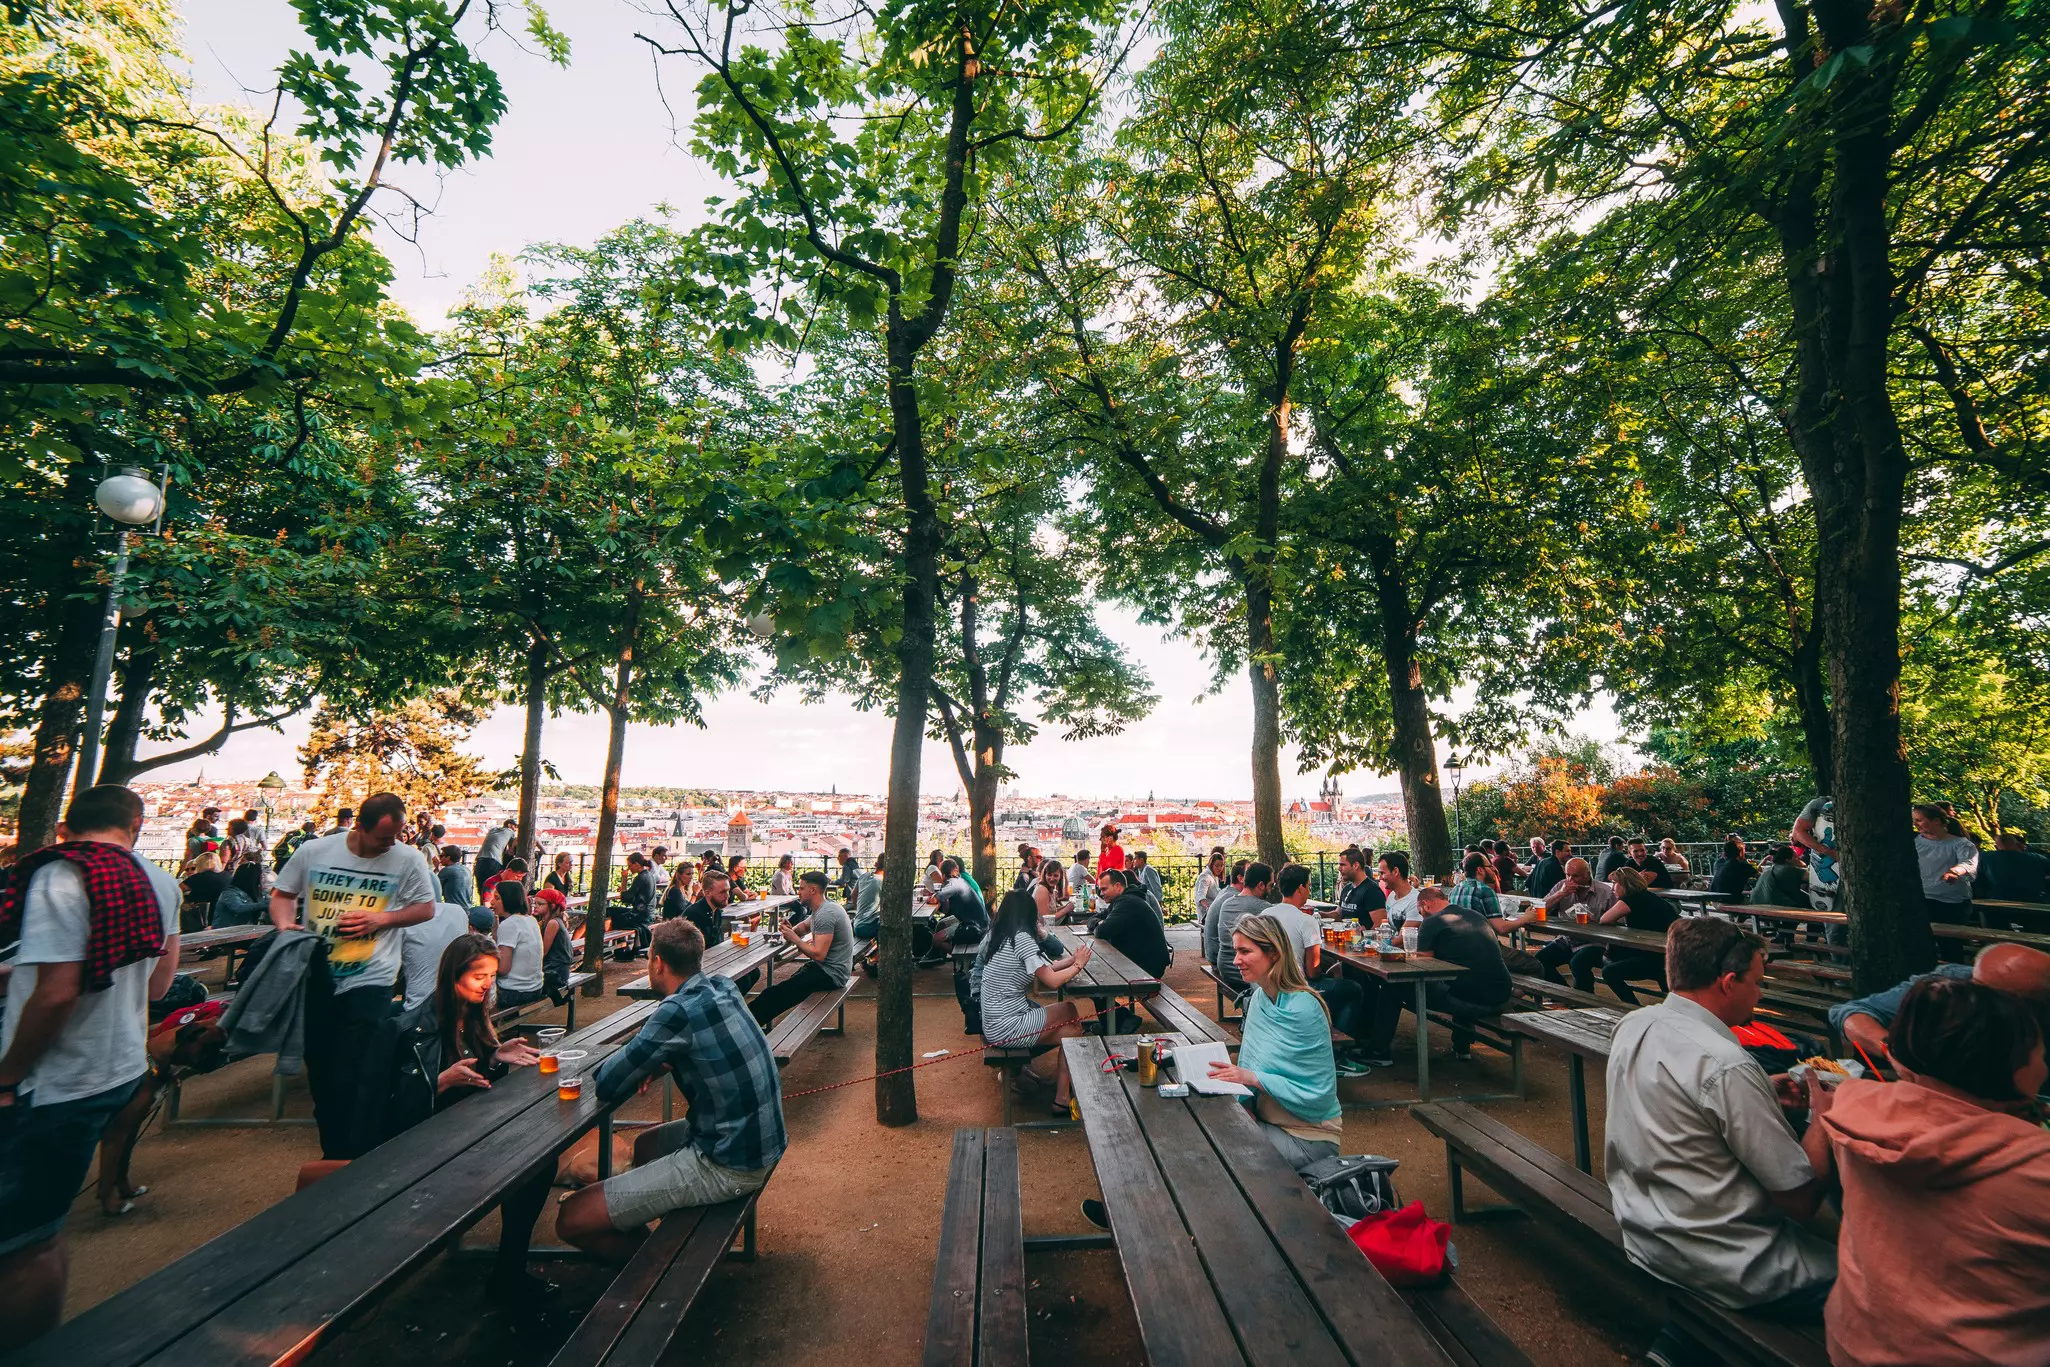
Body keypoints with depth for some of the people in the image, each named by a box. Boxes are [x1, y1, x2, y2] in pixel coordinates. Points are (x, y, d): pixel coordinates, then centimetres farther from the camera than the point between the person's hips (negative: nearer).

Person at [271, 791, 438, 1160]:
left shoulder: (407, 860, -9)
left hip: (368, 982, -4)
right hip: (315, 976, 4)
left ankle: (348, 1160, 8)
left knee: (348, 1082, -8)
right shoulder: (313, 852, -3)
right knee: (319, 1072, 19)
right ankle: (330, 1151, 40)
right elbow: (282, 895, 10)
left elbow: (426, 908, 0)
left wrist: (382, 919, -14)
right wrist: (285, 925, -8)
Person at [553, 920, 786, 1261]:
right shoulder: (724, 988, 3)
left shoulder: (680, 1010, -22)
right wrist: (654, 1060, 3)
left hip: (729, 1166, -9)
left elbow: (607, 1086, -16)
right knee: (645, 1144, 32)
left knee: (570, 1219, -5)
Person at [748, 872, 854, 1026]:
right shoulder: (821, 908, 10)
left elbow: (818, 954, -26)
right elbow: (805, 925, 27)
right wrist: (791, 931, 3)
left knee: (778, 993, -12)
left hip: (832, 974, -10)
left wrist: (795, 939, -13)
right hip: (826, 968, 10)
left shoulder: (826, 914, -23)